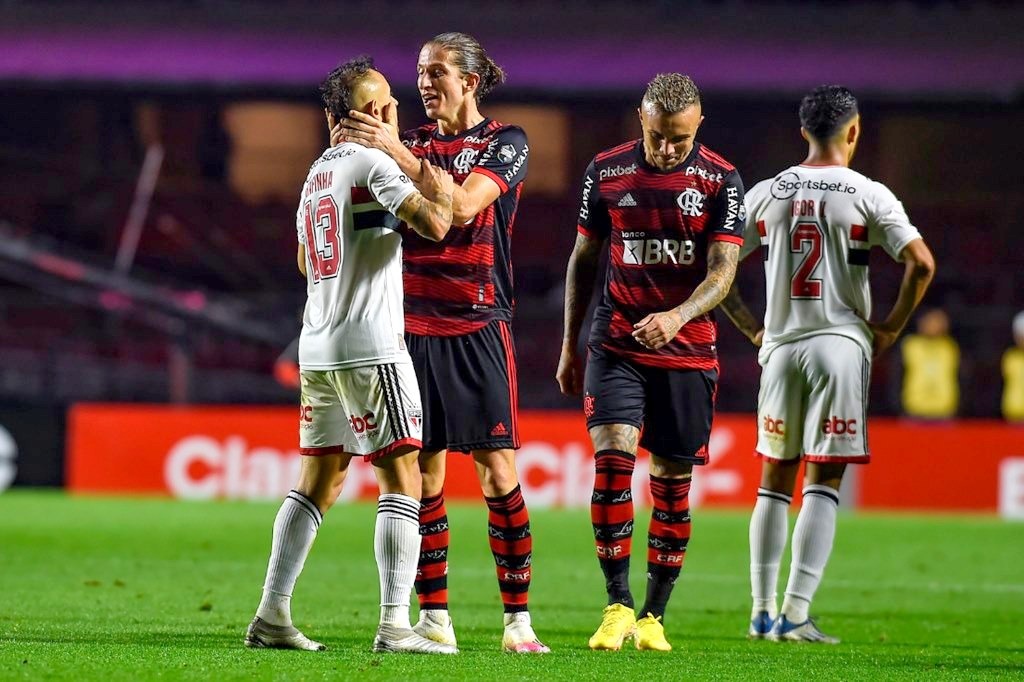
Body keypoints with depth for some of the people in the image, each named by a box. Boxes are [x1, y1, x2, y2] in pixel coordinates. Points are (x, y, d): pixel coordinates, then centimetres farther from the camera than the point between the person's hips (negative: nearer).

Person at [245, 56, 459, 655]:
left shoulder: (317, 172, 17)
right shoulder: (372, 162, -9)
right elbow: (434, 225, -19)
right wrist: (440, 193, 2)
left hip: (317, 349, 8)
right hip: (371, 346, -8)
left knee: (320, 481, 12)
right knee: (402, 480, -6)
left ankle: (272, 616, 8)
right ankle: (395, 626, -12)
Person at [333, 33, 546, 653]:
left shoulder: (506, 143, 0)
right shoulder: (412, 143, 13)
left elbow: (463, 204, -17)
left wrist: (397, 154, -20)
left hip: (479, 327, -4)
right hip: (413, 323, 4)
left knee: (498, 473, -7)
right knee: (424, 473, 2)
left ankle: (518, 618, -3)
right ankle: (435, 617, 6)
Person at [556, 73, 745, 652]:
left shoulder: (721, 181, -4)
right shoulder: (606, 172, 2)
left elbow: (722, 273, -9)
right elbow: (584, 258, 12)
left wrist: (677, 316, -28)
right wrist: (569, 345, 12)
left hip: (688, 350, 0)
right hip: (616, 344, 0)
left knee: (672, 479, 3)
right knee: (613, 456, -17)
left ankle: (654, 616, 12)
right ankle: (618, 604, -13)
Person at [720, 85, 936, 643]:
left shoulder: (766, 193, 6)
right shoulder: (868, 195, -5)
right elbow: (921, 264, -15)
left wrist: (752, 328, 14)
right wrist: (892, 327, -2)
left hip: (780, 347, 3)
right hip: (841, 345, -3)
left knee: (775, 480, 13)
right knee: (822, 484, -1)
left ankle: (762, 611, 12)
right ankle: (795, 613, -9)